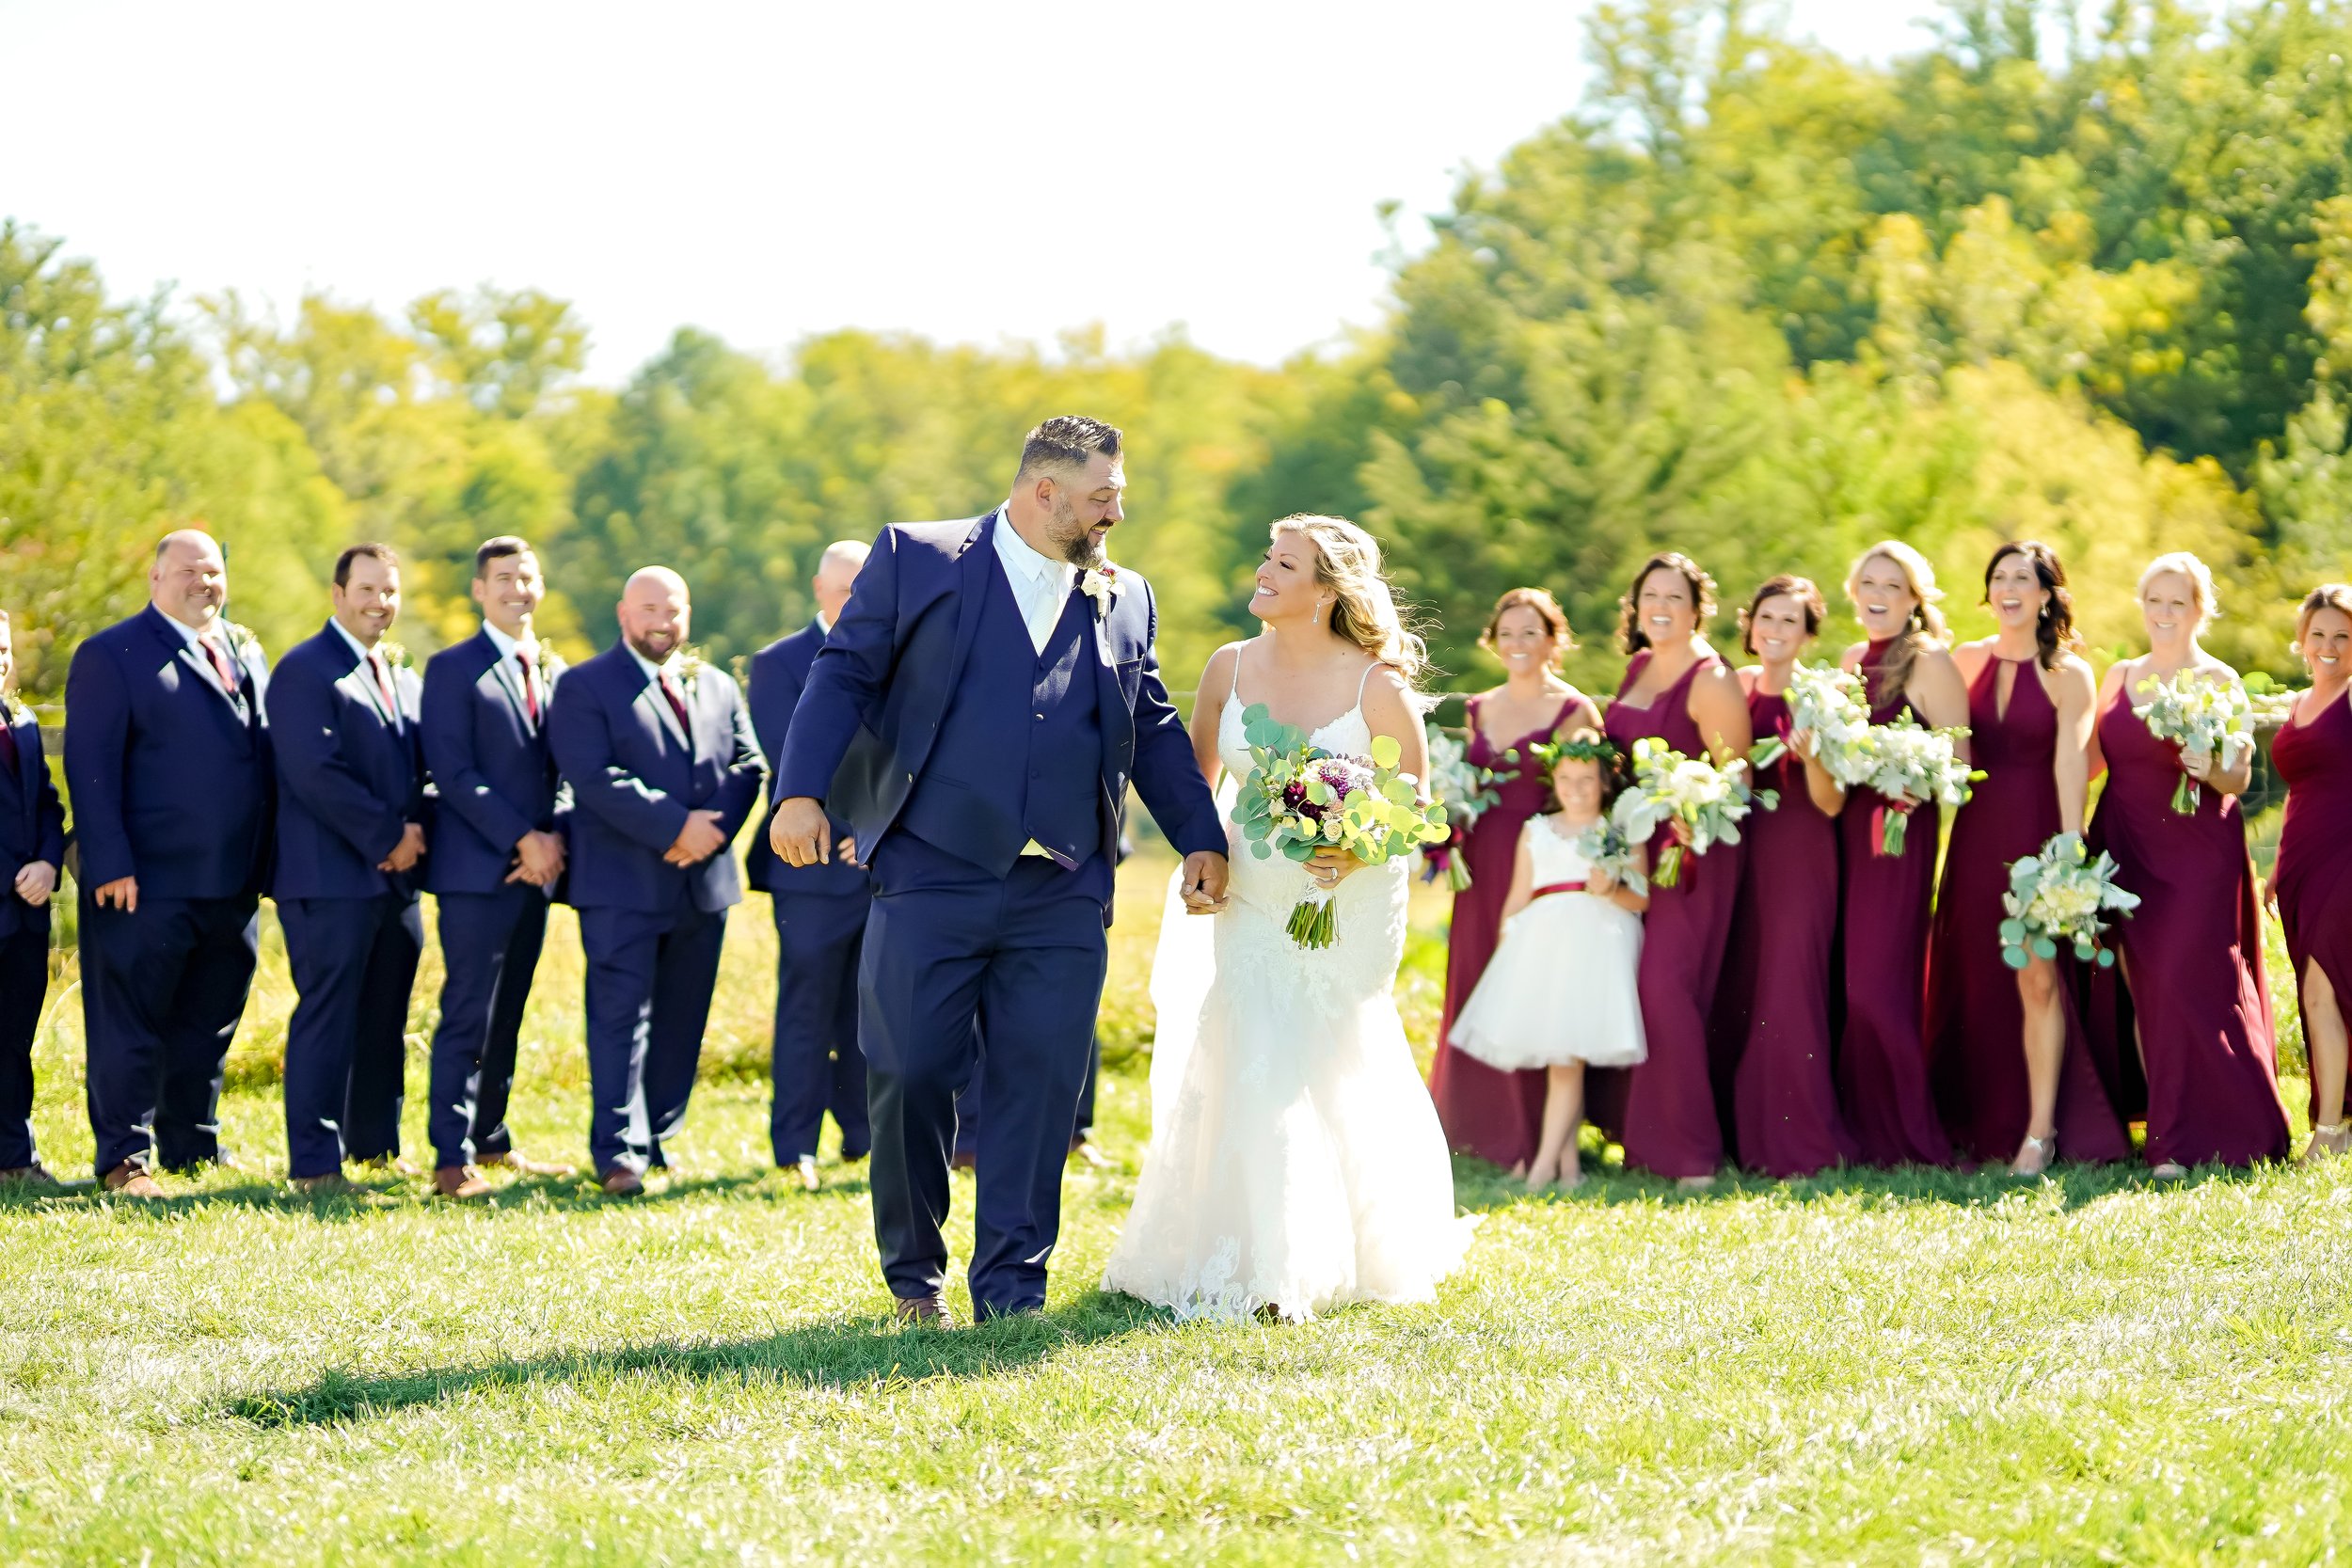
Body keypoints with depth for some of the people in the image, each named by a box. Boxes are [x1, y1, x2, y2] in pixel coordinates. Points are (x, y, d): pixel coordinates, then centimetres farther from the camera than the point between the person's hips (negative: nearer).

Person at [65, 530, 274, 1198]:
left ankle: (194, 1149, 22)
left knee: (209, 1025, 13)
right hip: (147, 885, -6)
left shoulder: (246, 652, 16)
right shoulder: (111, 656, -4)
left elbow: (268, 751, 19)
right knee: (130, 1025, -1)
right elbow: (92, 768, -9)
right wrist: (111, 866, -17)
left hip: (234, 884, 6)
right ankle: (124, 1160, 5)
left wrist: (269, 861, 11)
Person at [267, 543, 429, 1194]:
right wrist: (387, 836, -14)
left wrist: (415, 832, 2)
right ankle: (314, 1163, -3)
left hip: (396, 875, 8)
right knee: (327, 1016, -6)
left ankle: (376, 1144, 21)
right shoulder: (304, 670, -8)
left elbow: (419, 767, 23)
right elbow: (315, 773, -17)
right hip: (331, 875, -8)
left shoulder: (403, 676, 19)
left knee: (385, 1018, 11)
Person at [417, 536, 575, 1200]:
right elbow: (454, 772, -11)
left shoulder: (556, 671, 16)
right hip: (475, 870, -6)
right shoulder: (452, 670, -3)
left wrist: (554, 836, -3)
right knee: (467, 1016, -7)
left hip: (534, 870, 6)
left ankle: (490, 1139, 21)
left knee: (507, 1016, 12)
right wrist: (522, 839, -15)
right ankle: (452, 1158, -6)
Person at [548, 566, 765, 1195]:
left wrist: (711, 827, -9)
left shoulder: (718, 688, 17)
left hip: (703, 882, 5)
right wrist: (675, 825, -18)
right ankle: (619, 1154, -6)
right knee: (621, 1017, -6)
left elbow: (747, 765, 10)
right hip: (623, 885, -5)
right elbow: (595, 778, -13)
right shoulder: (583, 688, -1)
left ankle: (658, 1138, 17)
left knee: (682, 1020, 9)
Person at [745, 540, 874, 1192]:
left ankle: (866, 1134, 17)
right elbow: (795, 766, -10)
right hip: (817, 869, -4)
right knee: (808, 1011, -1)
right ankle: (795, 1147, 4)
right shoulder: (781, 665, -1)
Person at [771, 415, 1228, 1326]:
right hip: (931, 881, -3)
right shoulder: (917, 560, 4)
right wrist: (801, 791, -11)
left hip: (1063, 899, 3)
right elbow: (843, 675, 0)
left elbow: (1155, 732, 21)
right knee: (911, 1079, 1)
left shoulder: (1126, 601, 15)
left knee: (1041, 1084, -1)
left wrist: (1201, 838, 13)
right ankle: (915, 1276, 18)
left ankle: (1011, 1283, 6)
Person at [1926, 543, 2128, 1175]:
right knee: (1974, 977, 7)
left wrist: (2070, 846, -23)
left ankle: (2039, 1133, -5)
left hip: (2038, 831, -4)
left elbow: (2071, 763, -14)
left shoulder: (2069, 674, -3)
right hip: (1977, 832, 4)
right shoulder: (1966, 661, 10)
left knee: (2037, 978, -8)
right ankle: (1980, 1123, 18)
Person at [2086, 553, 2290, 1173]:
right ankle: (2164, 1127, 14)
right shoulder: (2119, 676, 13)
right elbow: (2091, 761, 17)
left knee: (2186, 983, -11)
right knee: (2141, 987, 5)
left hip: (2196, 855, -5)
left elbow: (2239, 781, -7)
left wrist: (2211, 769, -26)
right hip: (2128, 851, 5)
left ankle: (2198, 1138, -7)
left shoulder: (2218, 682, -3)